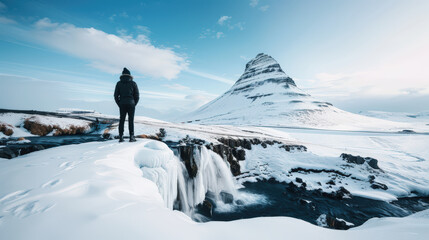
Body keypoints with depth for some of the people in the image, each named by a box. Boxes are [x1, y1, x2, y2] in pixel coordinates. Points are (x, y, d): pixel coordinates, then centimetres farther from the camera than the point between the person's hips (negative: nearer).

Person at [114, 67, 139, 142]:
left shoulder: (119, 83, 7)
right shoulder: (133, 83, 3)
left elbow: (116, 95, 4)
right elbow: (137, 95, -1)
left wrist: (119, 105, 10)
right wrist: (134, 104, 8)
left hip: (122, 104, 2)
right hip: (131, 104, -2)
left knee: (122, 120, 7)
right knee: (131, 120, 2)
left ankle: (121, 137, 5)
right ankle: (131, 137, 0)